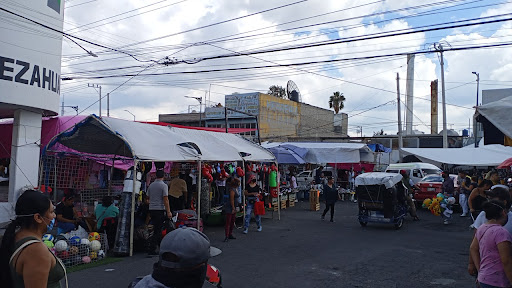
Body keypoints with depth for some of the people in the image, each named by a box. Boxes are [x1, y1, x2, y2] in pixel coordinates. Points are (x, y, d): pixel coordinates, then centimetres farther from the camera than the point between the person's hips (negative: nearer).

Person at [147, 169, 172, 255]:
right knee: (157, 230, -4)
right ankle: (152, 250, -6)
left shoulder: (151, 185, 9)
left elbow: (148, 197, 17)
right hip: (160, 210, -7)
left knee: (157, 229, 15)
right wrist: (168, 212, -12)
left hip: (151, 209, 7)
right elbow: (165, 199, -14)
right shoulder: (163, 185, -10)